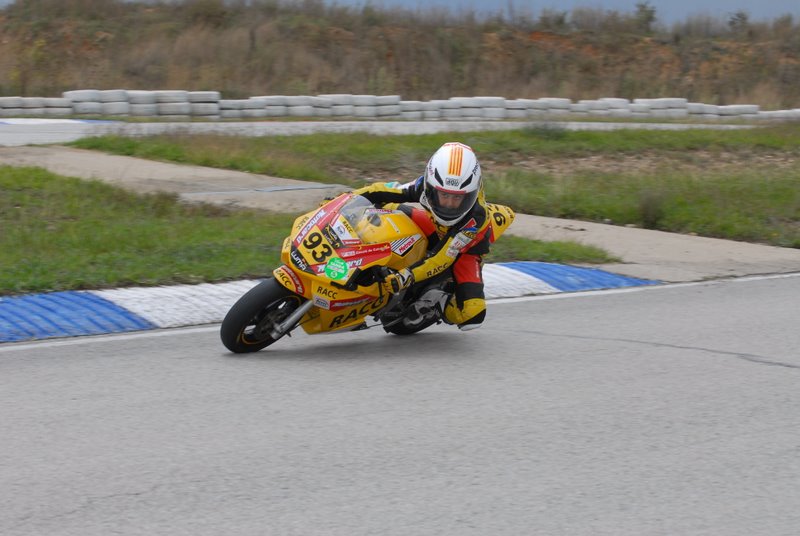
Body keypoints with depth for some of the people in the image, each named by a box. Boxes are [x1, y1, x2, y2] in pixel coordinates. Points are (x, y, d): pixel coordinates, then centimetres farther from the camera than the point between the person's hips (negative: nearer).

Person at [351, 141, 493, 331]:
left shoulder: (475, 217, -40)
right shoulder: (428, 184, -30)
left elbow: (443, 256, -42)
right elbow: (387, 191, -17)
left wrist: (407, 276, -54)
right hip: (437, 230, 4)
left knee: (472, 315, -27)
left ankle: (433, 300, 0)